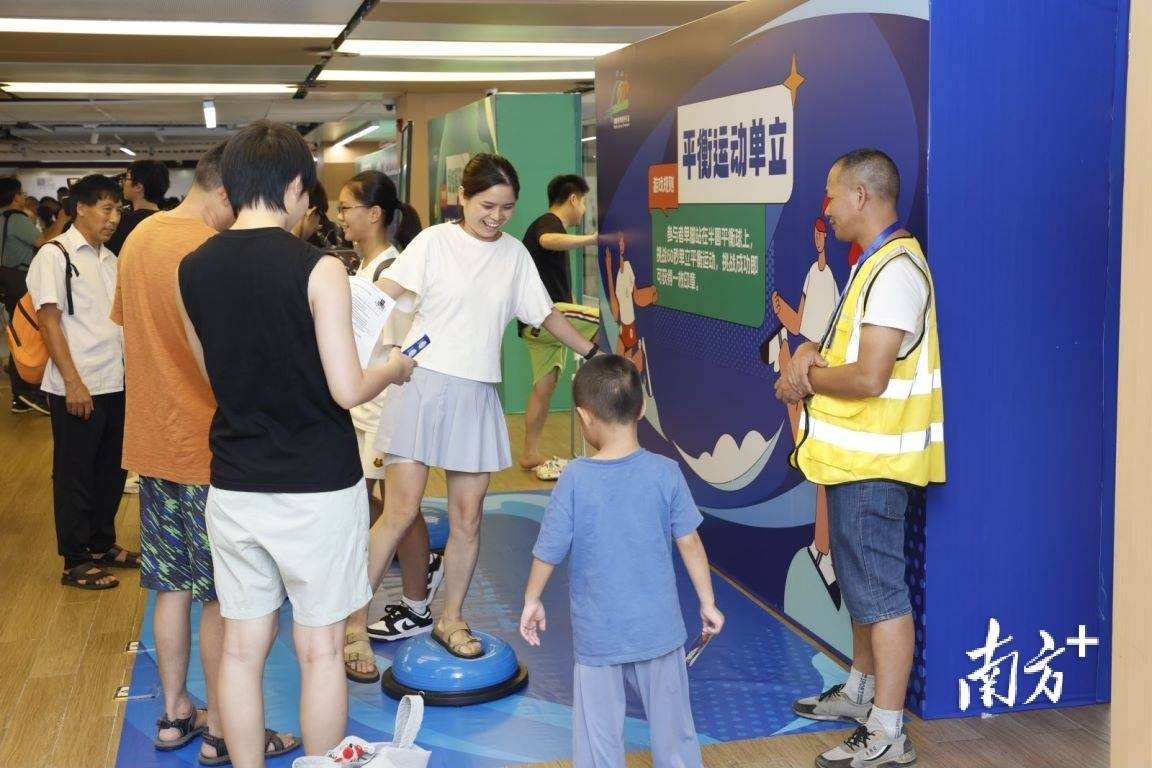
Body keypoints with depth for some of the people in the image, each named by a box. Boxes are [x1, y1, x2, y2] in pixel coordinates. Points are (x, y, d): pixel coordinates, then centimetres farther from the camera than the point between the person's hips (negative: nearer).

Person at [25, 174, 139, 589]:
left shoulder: (108, 259, 13)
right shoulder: (54, 255, -8)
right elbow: (49, 321, -12)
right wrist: (73, 383, -17)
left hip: (115, 384, 7)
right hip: (78, 388, -7)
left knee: (110, 469, 14)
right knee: (74, 474, 4)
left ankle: (102, 545, 29)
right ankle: (76, 562, 13)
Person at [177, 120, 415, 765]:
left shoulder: (193, 271, 2)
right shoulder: (318, 269, -14)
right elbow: (347, 390, -15)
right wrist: (395, 369, 4)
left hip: (234, 487, 5)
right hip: (317, 488, -4)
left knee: (242, 648, 13)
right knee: (320, 651, 8)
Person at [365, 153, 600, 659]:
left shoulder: (515, 254, 10)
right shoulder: (435, 242, -3)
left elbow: (545, 313, 21)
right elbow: (381, 296, -11)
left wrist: (591, 352, 23)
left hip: (477, 396, 4)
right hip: (423, 385, -4)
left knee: (467, 516, 6)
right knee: (401, 512, -5)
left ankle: (451, 620, 22)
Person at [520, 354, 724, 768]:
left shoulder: (575, 478, -15)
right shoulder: (665, 473, -11)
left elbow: (548, 552, -8)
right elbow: (689, 542, -4)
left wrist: (532, 601, 9)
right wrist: (708, 602, 8)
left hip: (597, 634, -1)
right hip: (659, 626, 2)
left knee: (599, 734, 12)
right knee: (673, 726, 18)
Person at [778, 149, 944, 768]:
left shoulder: (894, 271, -20)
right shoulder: (876, 263, 13)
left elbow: (868, 377, -27)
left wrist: (807, 380, -10)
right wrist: (811, 353, -3)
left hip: (874, 463, -11)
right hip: (856, 457, 11)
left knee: (880, 591, -4)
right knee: (861, 583, 21)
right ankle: (861, 692, 37)